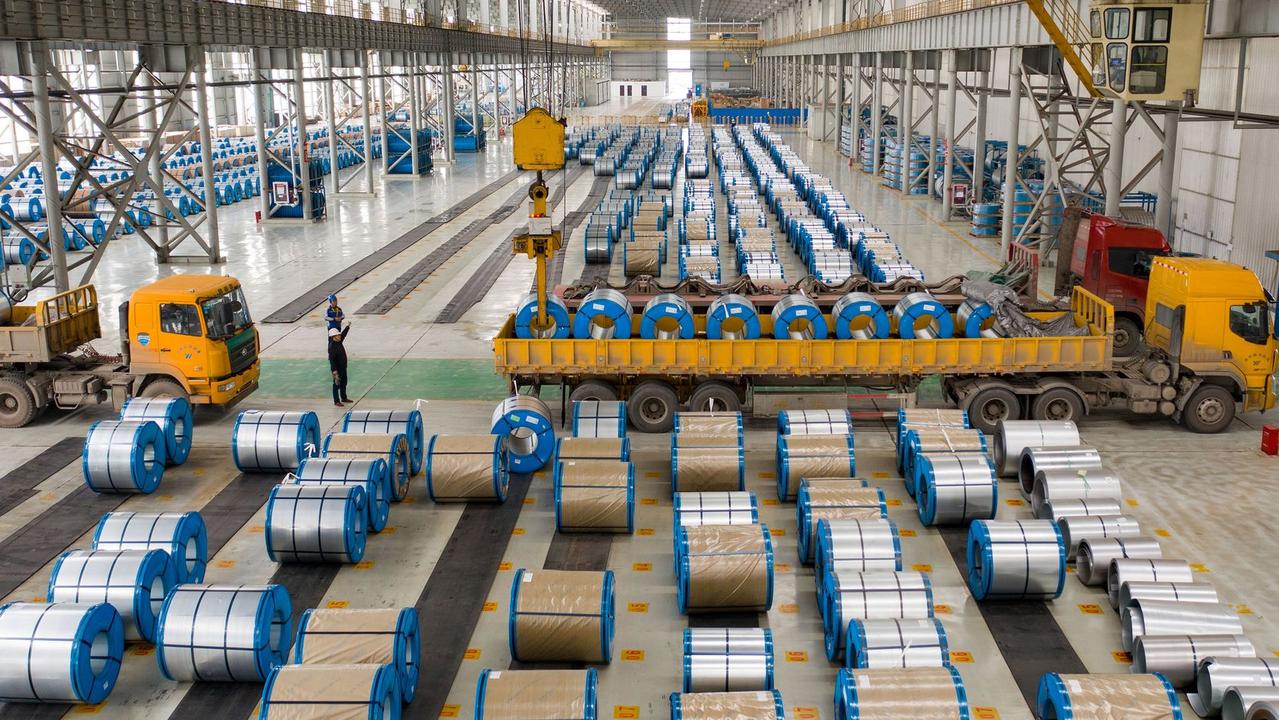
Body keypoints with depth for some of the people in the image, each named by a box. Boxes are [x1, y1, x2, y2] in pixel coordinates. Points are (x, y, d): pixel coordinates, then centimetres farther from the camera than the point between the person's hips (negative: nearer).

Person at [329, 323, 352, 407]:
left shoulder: (339, 342, 0)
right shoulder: (332, 347, -25)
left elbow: (344, 334, 21)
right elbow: (331, 360, -28)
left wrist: (348, 326, 28)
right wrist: (334, 372, -30)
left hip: (343, 368, 9)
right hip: (337, 369, -9)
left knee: (344, 383, 21)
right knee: (337, 384, 4)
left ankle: (344, 398, 36)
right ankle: (336, 401, 15)